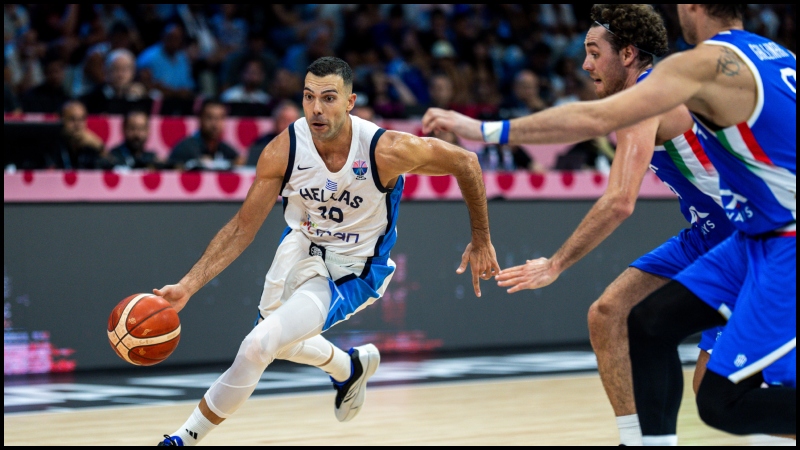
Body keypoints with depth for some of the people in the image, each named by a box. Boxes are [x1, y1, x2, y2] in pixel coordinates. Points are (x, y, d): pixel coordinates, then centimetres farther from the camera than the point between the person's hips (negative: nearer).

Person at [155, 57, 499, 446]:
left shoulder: (386, 150, -29)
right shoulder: (283, 151, -21)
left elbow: (465, 163, -13)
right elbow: (243, 227, -13)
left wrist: (481, 239, -6)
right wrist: (187, 286, -22)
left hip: (351, 271, -5)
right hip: (301, 247, 5)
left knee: (259, 345, -19)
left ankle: (185, 438, -1)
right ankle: (351, 367, 53)